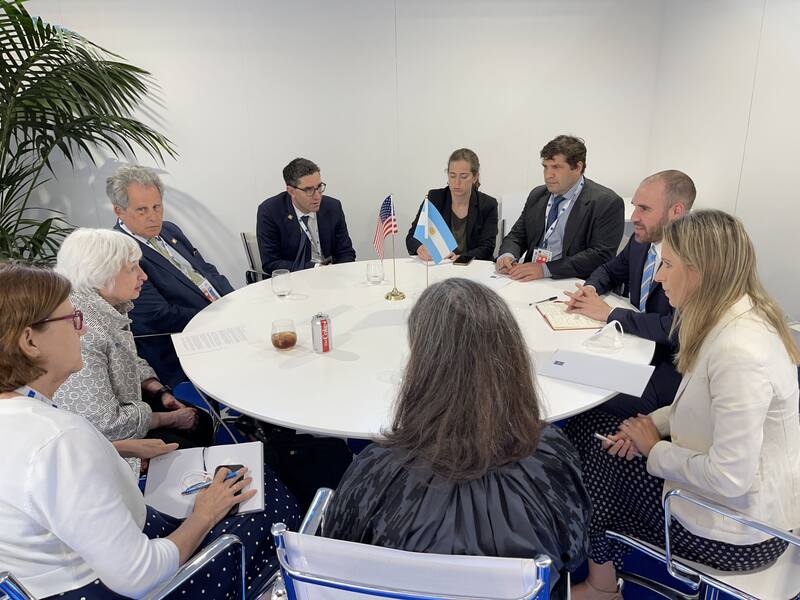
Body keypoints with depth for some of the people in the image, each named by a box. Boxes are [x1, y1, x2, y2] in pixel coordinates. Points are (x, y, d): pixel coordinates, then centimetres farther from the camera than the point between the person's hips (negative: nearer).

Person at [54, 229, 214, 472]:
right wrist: (169, 419, -16)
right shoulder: (81, 334, -34)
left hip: (122, 404, 9)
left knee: (202, 422, 8)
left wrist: (160, 391, -4)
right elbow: (105, 424, -30)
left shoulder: (109, 307, -5)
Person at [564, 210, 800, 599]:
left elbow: (731, 477, -30)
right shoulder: (731, 319, -2)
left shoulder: (739, 350, -31)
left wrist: (654, 449, -14)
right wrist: (654, 423, -3)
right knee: (586, 427, 5)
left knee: (591, 446, 2)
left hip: (737, 536, -8)